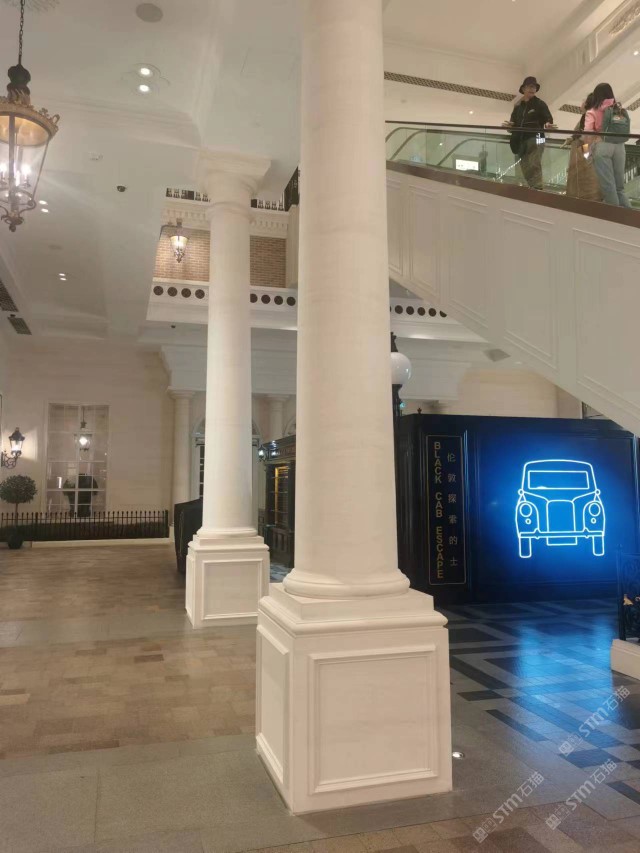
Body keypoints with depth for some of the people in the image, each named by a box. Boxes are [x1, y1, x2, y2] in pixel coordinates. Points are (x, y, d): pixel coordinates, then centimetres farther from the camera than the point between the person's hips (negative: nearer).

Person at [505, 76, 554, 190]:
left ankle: (537, 188, -19)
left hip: (535, 138, -6)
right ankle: (532, 187, 11)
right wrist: (510, 124, -6)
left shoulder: (540, 104, 2)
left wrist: (548, 124, -28)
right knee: (525, 167, 5)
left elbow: (549, 118, -5)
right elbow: (514, 120, 17)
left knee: (534, 165, -16)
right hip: (521, 140, 6)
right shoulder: (518, 105, 16)